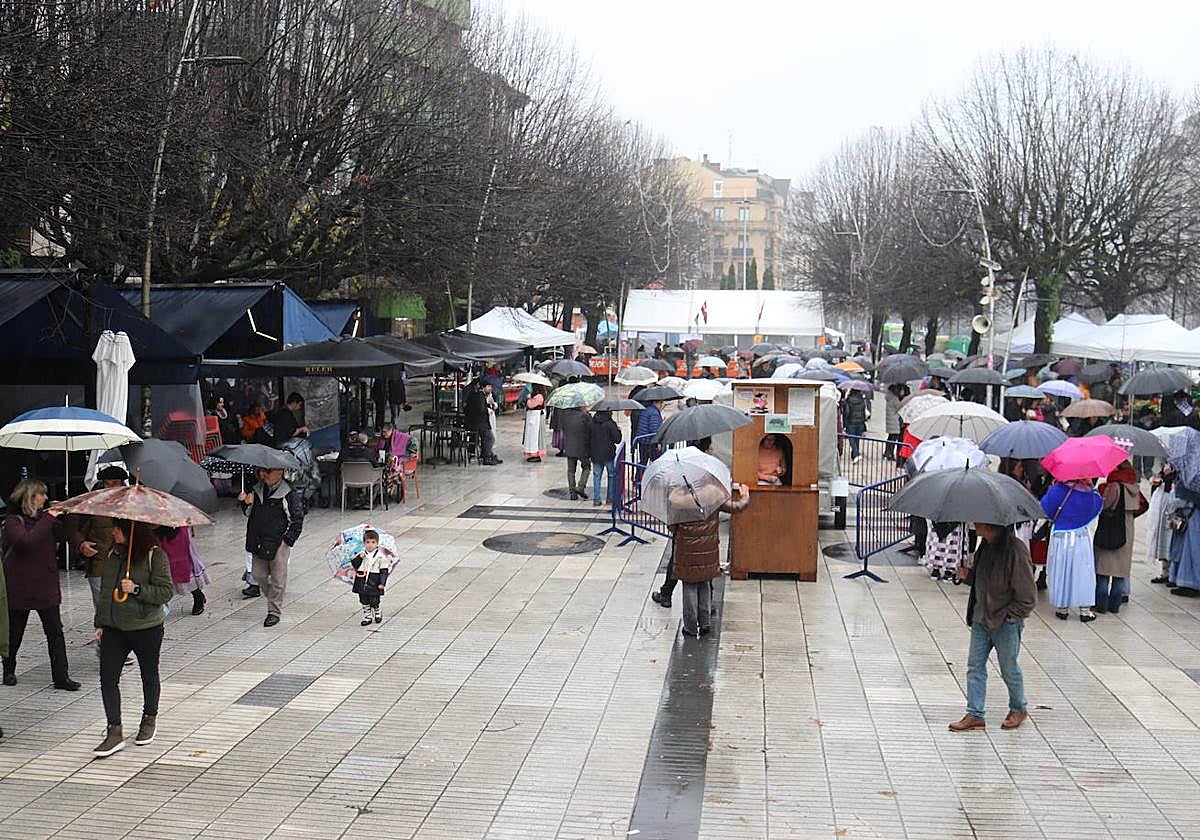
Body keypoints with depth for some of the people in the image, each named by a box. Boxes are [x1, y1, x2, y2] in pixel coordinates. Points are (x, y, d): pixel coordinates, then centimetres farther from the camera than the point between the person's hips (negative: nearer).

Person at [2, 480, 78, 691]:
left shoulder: (44, 517, 7)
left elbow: (64, 534, 12)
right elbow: (26, 541, -28)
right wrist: (48, 519, -25)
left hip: (46, 586, 4)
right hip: (20, 586, -4)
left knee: (55, 631, -2)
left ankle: (61, 677, 0)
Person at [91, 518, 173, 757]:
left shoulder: (155, 555, -12)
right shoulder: (112, 554, 7)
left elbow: (166, 592, -14)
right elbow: (105, 589, 16)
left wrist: (136, 589, -25)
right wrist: (100, 623, 14)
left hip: (146, 628, -5)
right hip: (113, 628, 5)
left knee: (149, 676, 13)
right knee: (107, 679, -3)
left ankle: (149, 720, 33)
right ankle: (114, 733, 2)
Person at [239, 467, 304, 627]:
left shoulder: (289, 495, -12)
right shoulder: (257, 489, 5)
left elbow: (298, 520, -6)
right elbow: (249, 512, 19)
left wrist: (287, 540, -10)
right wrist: (246, 502, -3)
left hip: (278, 543, -6)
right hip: (258, 542, 6)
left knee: (277, 580, 4)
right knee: (259, 576, 11)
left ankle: (274, 612, 16)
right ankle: (274, 600, 34)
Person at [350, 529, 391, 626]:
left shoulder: (380, 556, -7)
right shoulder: (361, 555, 2)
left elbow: (384, 571, -5)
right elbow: (354, 565, -3)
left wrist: (382, 583, -11)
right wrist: (360, 558, -19)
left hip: (374, 582, -3)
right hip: (362, 582, 3)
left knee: (374, 601, 3)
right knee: (364, 601, 10)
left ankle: (378, 613, 29)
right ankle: (367, 617, 24)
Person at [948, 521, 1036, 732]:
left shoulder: (1015, 551, -23)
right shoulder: (986, 546, 1)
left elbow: (1028, 599, -18)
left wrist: (1006, 615, -17)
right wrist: (967, 575, -2)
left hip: (1006, 623, -7)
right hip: (981, 620, 7)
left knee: (1009, 669, 11)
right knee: (975, 667, 8)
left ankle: (1019, 709, 34)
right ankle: (975, 715, 16)